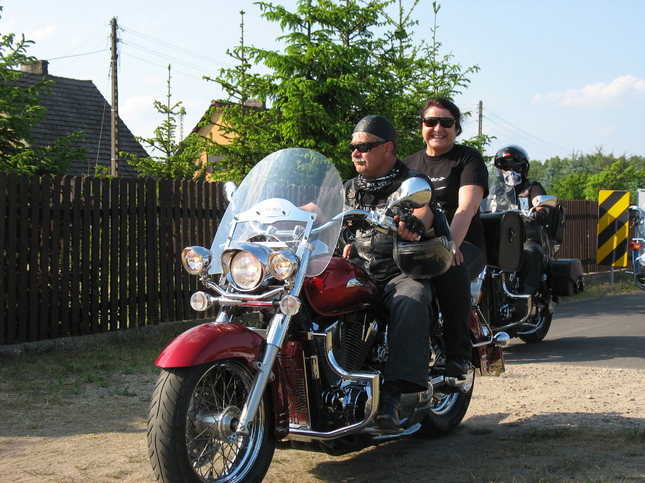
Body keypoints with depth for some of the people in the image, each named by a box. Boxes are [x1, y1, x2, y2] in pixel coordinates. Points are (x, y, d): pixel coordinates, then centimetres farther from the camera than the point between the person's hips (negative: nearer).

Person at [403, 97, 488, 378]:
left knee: (451, 271, -38)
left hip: (463, 244, -4)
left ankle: (458, 351, -29)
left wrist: (450, 244, -30)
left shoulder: (468, 159, 6)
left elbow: (467, 207, -11)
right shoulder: (408, 165, 22)